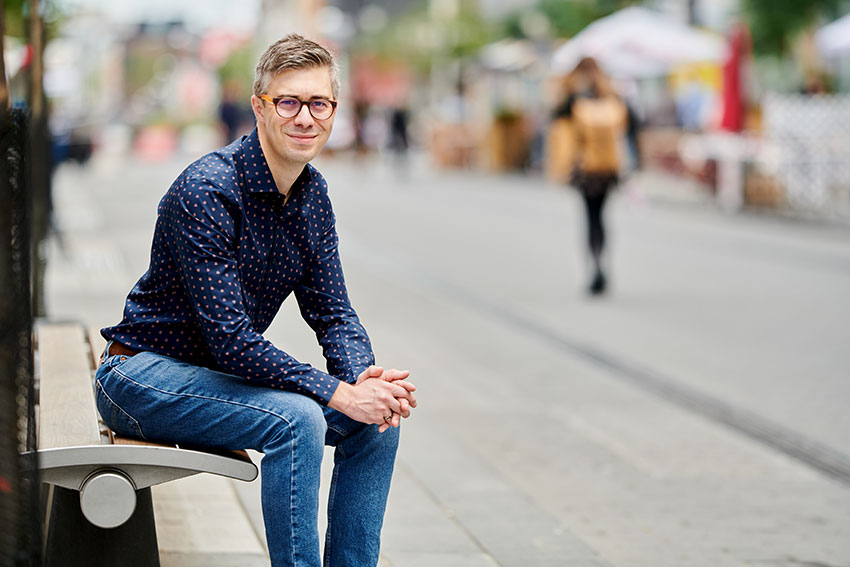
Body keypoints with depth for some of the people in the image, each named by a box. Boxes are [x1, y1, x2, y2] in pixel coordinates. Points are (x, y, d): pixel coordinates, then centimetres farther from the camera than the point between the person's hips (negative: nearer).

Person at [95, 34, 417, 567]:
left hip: (223, 372, 8)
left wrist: (364, 376, -19)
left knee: (378, 418, -5)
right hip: (144, 372, -8)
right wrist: (340, 394, -30)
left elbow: (333, 311, 3)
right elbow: (230, 338, -29)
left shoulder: (313, 193, 2)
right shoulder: (207, 189, -25)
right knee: (295, 419, -30)